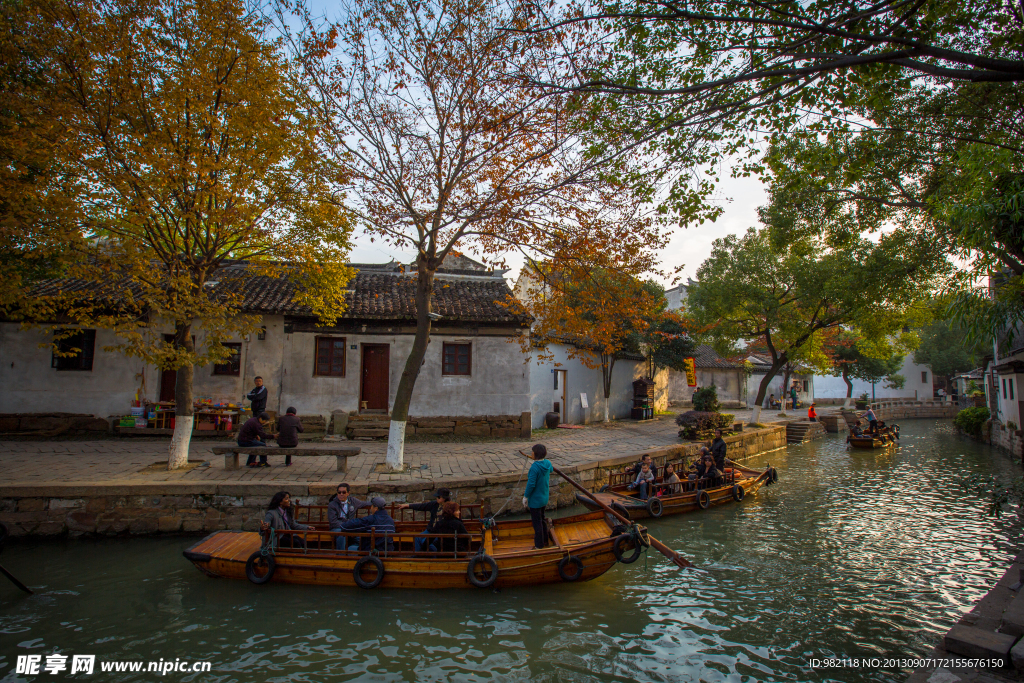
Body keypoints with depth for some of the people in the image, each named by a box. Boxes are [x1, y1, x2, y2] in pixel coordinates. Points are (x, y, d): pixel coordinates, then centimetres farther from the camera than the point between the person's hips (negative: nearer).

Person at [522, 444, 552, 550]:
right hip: (544, 498, 8)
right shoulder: (548, 463, -6)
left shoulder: (534, 467, -29)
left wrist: (525, 497, -13)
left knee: (537, 523, 7)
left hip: (535, 500, -8)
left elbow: (531, 484, -27)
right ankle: (544, 540, 39)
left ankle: (539, 545, 20)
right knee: (542, 519, 25)